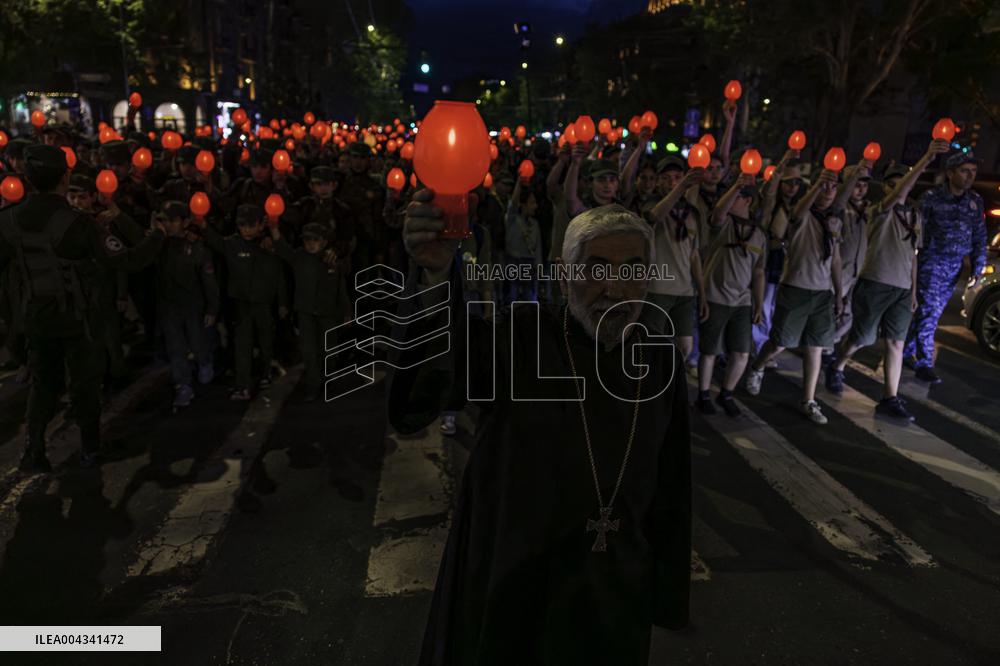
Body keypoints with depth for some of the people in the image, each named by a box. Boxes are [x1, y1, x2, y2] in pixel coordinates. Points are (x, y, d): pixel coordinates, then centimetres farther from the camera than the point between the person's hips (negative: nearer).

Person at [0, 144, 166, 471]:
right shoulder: (77, 223, -22)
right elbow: (126, 260, -22)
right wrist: (157, 235, -6)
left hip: (37, 316, 4)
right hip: (76, 316, -3)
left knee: (43, 382, 20)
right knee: (84, 383, 14)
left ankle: (34, 449, 14)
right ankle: (90, 447, 29)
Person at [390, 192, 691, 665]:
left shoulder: (658, 358, -6)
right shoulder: (517, 339, -18)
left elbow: (669, 485, 2)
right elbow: (413, 401, -35)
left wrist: (668, 590, 8)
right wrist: (433, 277, -52)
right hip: (511, 582, -3)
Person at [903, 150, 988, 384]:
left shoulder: (975, 202, 5)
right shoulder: (932, 197, -10)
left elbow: (979, 237, 9)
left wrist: (978, 268, 4)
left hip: (955, 267, 5)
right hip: (931, 263, -5)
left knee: (933, 313, 11)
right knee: (928, 313, -7)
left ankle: (907, 349, 27)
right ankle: (924, 365, -1)